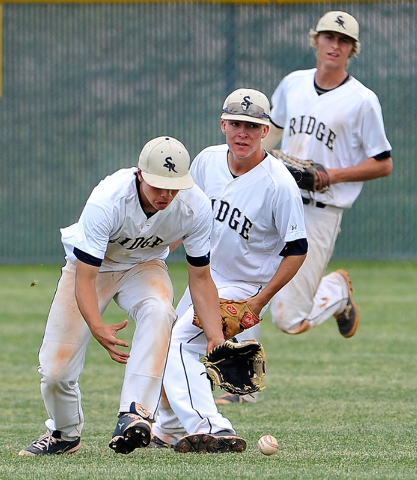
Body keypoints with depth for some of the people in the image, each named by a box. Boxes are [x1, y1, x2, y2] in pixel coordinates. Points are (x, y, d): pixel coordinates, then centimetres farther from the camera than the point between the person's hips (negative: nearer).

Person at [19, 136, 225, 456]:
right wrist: (97, 328, -49)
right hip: (90, 266, -1)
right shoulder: (106, 201, -36)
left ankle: (135, 414, -41)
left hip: (145, 266, 1)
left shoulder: (196, 206, -26)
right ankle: (65, 434, 24)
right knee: (56, 369, -8)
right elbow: (85, 277, -33)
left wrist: (216, 337, -25)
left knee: (158, 310, -35)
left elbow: (200, 277, -14)